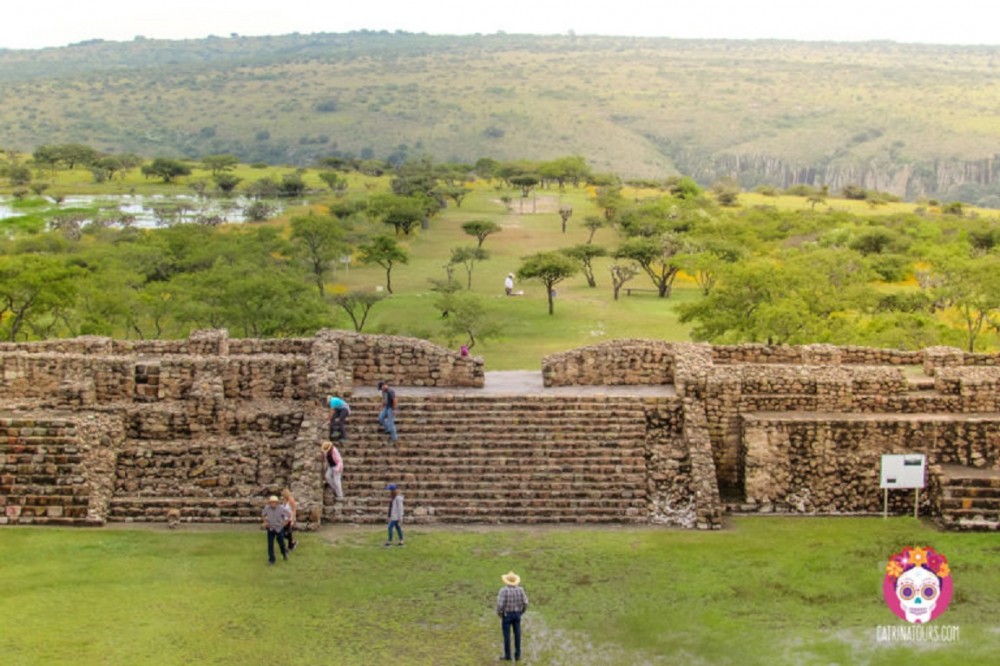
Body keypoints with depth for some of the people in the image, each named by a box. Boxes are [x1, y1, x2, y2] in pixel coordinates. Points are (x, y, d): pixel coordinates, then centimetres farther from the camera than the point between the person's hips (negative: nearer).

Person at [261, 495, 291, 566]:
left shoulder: (281, 509, -20)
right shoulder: (267, 508, -13)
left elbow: (289, 515, -7)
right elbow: (263, 515, 9)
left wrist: (285, 523, -7)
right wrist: (265, 522, 1)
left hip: (279, 529, -1)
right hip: (270, 529, 2)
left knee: (281, 543, 10)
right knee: (270, 545, -1)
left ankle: (284, 553, 41)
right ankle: (271, 560, 10)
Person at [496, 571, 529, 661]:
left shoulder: (504, 590, -22)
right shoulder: (520, 589, -9)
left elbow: (500, 604, -23)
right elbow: (525, 603, -6)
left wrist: (499, 613, -3)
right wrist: (521, 612, 12)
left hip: (506, 615, -4)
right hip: (516, 614, 4)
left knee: (506, 635, 8)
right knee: (517, 635, 12)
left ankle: (507, 656, 16)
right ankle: (517, 656, 17)